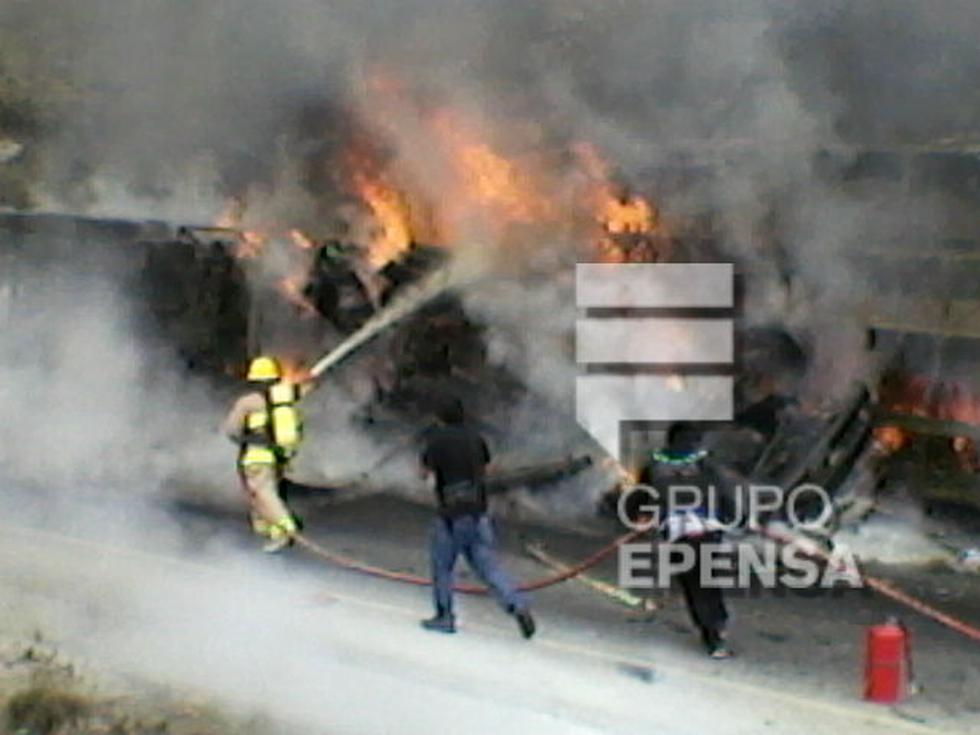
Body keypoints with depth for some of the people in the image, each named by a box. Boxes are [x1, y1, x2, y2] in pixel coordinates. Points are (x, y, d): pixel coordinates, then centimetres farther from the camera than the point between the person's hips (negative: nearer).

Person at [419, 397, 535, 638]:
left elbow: (426, 471, -5)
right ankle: (518, 606, -11)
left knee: (442, 567, 11)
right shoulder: (474, 437, 8)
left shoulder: (437, 439, -8)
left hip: (451, 514, -5)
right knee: (488, 566, 5)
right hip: (478, 512, 5)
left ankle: (444, 618, 17)